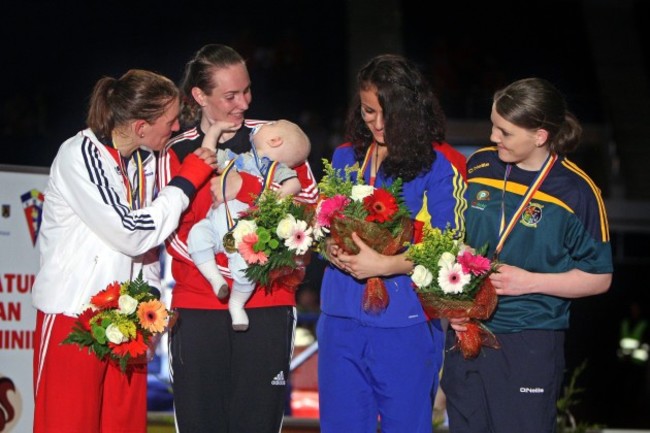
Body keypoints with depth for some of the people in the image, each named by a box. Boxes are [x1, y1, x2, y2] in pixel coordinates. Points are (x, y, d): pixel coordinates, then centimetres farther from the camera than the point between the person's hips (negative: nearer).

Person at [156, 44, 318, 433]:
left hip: (267, 306, 0)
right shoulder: (177, 153, 6)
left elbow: (310, 200, 4)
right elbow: (174, 235, -1)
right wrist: (235, 270, -14)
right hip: (198, 309, 0)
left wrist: (246, 188, -11)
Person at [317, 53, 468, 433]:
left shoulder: (440, 167, -5)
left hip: (406, 325, -5)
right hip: (341, 319, 5)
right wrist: (330, 249, -6)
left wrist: (384, 265, -21)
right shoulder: (345, 158, 12)